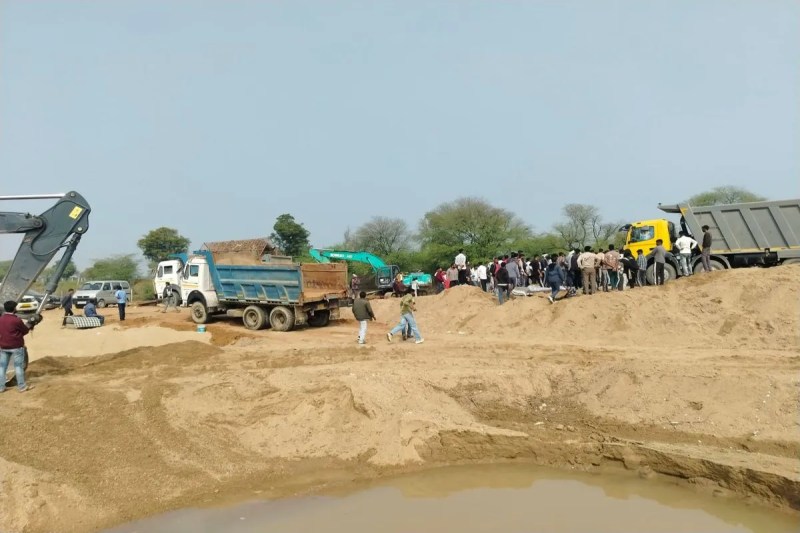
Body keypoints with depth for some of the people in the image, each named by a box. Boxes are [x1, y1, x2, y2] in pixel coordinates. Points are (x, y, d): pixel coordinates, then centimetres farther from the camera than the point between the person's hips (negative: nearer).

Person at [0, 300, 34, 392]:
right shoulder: (16, 320, -17)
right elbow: (25, 331, -5)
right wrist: (29, 325, 15)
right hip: (16, 346, -5)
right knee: (18, 366, 2)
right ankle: (22, 386, 8)